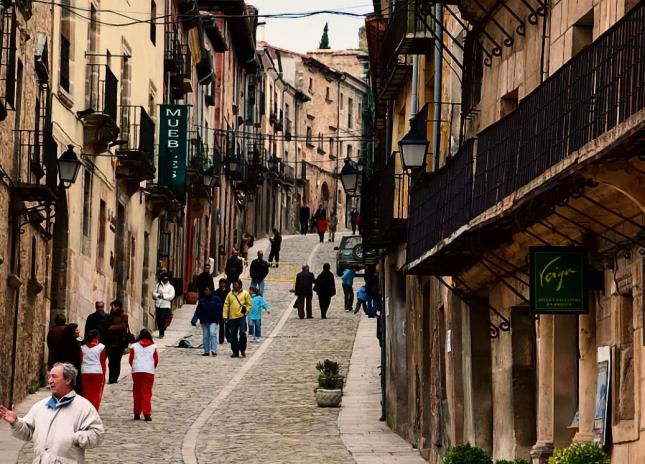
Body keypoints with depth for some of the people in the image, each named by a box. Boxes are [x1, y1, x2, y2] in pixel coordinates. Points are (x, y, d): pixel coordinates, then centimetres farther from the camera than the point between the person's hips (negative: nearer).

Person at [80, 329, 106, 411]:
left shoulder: (83, 347, 4)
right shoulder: (101, 347, -2)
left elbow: (80, 361, 4)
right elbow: (102, 362, -1)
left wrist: (79, 374, 9)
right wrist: (104, 375, 5)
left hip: (85, 373, 2)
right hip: (97, 373, -2)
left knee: (86, 394, 8)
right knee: (96, 395, 3)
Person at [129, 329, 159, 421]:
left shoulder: (134, 346, 1)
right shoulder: (153, 347, 2)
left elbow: (130, 359, 1)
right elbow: (156, 360, 3)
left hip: (136, 372, 0)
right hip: (149, 372, 0)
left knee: (136, 393, 11)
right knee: (147, 393, -1)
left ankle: (137, 414, 12)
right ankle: (147, 414, -11)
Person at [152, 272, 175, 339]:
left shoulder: (171, 287, 4)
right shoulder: (158, 285, 11)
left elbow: (171, 296, -6)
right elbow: (154, 293, 6)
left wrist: (164, 296, -15)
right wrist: (158, 295, -13)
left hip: (165, 305, -3)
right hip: (158, 305, 3)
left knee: (163, 319, -11)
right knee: (158, 319, 4)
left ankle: (162, 333, -4)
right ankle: (160, 332, 20)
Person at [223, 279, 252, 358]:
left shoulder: (245, 294, 4)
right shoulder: (230, 294, 11)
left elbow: (249, 304, 8)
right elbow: (226, 305, 10)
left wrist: (246, 309, -9)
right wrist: (225, 316, 4)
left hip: (241, 317, -3)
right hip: (232, 317, 3)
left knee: (242, 333, -14)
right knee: (233, 335, 5)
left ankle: (242, 350, 0)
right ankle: (235, 351, 14)